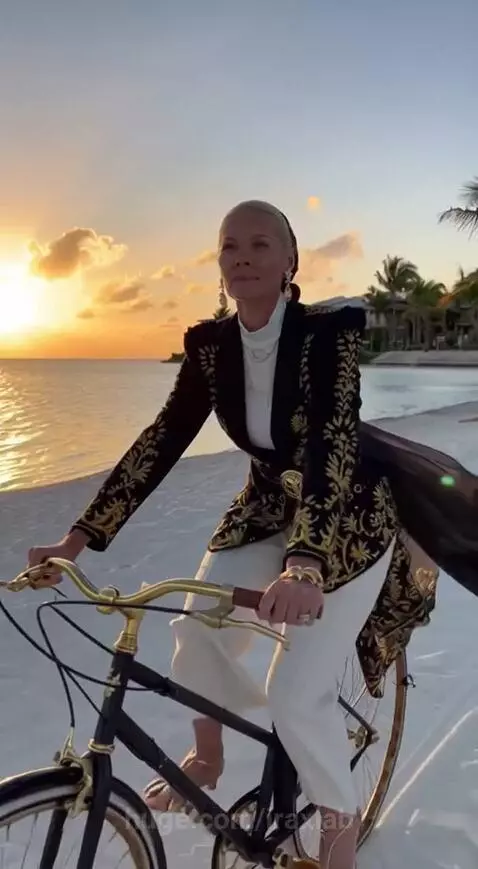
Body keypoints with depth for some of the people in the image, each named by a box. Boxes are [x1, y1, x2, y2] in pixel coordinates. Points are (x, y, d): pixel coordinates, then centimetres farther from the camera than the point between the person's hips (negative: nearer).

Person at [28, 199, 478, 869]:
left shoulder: (328, 330, -24)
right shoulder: (210, 345, -8)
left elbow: (334, 443, -36)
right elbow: (162, 440, -7)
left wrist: (305, 565, -51)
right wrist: (81, 536, -11)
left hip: (349, 520, -4)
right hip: (268, 510, 5)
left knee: (297, 693, -12)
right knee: (197, 638, -11)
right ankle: (208, 757, 23)